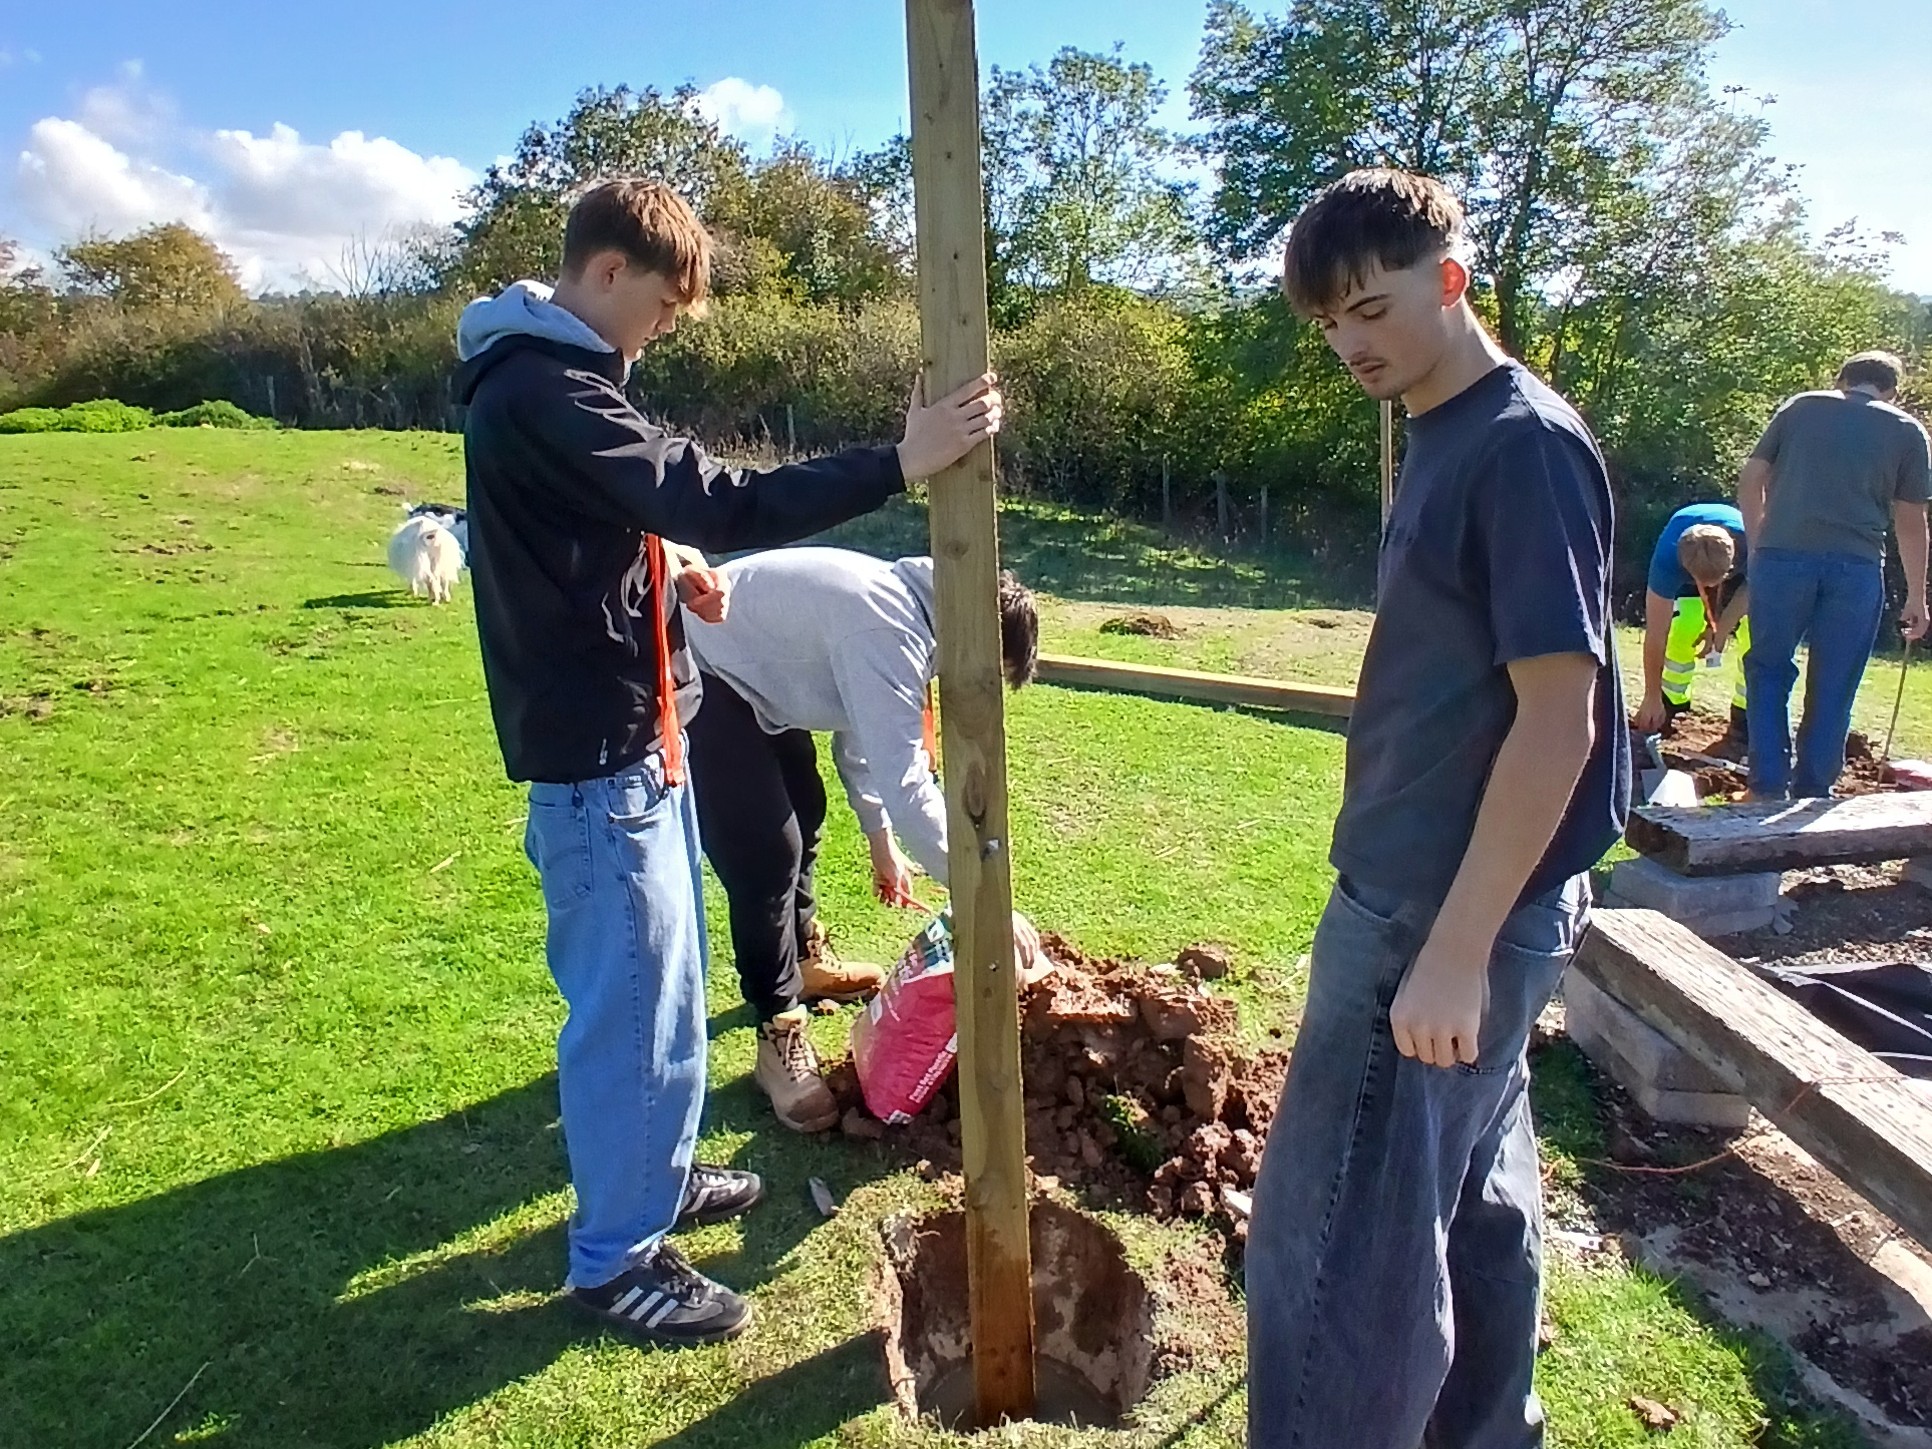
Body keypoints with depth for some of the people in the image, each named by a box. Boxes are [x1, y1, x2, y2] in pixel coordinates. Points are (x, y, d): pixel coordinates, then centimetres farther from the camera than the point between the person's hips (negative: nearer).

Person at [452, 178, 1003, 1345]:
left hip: (632, 728, 10)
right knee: (632, 1000, 1)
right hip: (597, 748, -10)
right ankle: (617, 1258, 19)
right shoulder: (538, 391, -20)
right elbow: (715, 503, -30)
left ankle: (658, 1171, 39)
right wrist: (897, 464, -31)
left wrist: (670, 565, 4)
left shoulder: (548, 375, 14)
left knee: (666, 976, 20)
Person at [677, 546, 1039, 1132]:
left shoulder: (903, 605, 1)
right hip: (695, 680, -11)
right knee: (766, 853, -14)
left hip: (746, 669, 11)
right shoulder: (889, 635, -30)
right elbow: (905, 783, -34)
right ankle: (779, 1037, 0)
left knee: (802, 810, 22)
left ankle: (804, 959, 43)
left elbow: (862, 735, 13)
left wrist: (881, 838, 17)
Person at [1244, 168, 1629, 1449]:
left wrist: (1453, 950, -22)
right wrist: (1450, 934, 18)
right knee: (1476, 1196, 22)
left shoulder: (1528, 447, -16)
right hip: (1426, 895, 9)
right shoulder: (1447, 437, 11)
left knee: (1334, 1244, 0)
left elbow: (1559, 718, -21)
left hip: (1443, 916, -9)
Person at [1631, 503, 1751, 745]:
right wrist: (1652, 698, -31)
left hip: (1745, 571, 1)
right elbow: (1656, 633, -36)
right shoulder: (1668, 557, -41)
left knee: (1754, 634, -19)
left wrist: (1723, 625, -27)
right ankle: (1672, 701, -3)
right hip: (1686, 569, 0)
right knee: (1682, 628, -23)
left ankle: (1744, 713, -4)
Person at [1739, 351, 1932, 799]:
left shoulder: (1800, 406, 15)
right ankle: (1812, 792, 16)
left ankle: (1769, 787, 7)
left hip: (1782, 556, 0)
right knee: (1833, 687, 9)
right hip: (1857, 565, 0)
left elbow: (1749, 481, 9)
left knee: (1769, 670, 12)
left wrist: (1758, 545, 18)